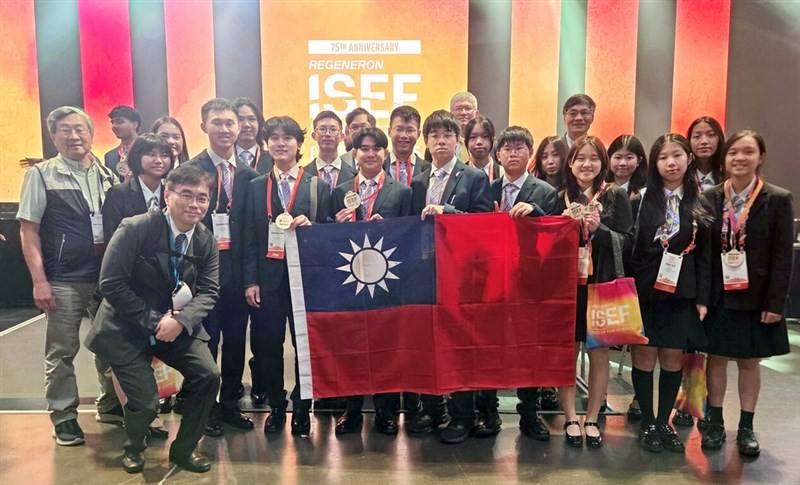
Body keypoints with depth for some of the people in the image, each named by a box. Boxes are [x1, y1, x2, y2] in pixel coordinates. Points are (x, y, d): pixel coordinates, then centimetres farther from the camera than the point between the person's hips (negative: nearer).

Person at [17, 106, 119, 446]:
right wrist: (39, 281, -12)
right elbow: (28, 231, -5)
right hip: (62, 280, -3)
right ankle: (63, 416, 20)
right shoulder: (41, 175, -2)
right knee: (61, 351, 5)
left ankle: (110, 405, 30)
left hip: (107, 275, 4)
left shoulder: (107, 175, 7)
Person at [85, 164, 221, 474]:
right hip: (128, 328, -4)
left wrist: (180, 320, -23)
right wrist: (152, 320, -19)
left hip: (177, 324, 4)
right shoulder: (135, 229, -18)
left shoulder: (207, 241, -4)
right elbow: (111, 283, -18)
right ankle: (134, 449, 30)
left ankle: (183, 449, 14)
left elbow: (208, 291, -4)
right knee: (145, 401, -9)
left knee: (209, 376, -12)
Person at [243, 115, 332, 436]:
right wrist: (250, 281, -2)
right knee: (267, 345, 5)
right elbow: (250, 238, 5)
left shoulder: (318, 186, 4)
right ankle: (276, 407, 24)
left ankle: (301, 409, 21)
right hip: (268, 278, 1)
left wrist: (309, 227, -16)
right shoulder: (256, 187, 9)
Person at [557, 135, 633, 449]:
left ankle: (592, 419, 20)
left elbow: (627, 241, -1)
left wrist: (599, 229, -16)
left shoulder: (616, 196, 2)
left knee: (599, 353, 6)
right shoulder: (559, 197, 5)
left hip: (602, 285, -1)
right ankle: (570, 418, 18)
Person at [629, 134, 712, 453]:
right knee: (644, 357, 3)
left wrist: (702, 298, 0)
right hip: (643, 292, -1)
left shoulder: (700, 204, 5)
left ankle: (664, 421, 23)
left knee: (673, 358, 7)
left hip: (681, 294, 2)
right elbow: (627, 248, -2)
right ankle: (647, 422, 18)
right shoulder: (641, 200, 0)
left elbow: (705, 255, 5)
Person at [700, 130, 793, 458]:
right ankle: (715, 422, 24)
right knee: (716, 357, 9)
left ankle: (746, 428, 24)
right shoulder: (710, 198, 0)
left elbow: (783, 256, -6)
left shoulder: (778, 199, -4)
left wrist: (775, 302, -10)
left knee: (750, 361, 10)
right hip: (718, 296, 1)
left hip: (755, 297, -1)